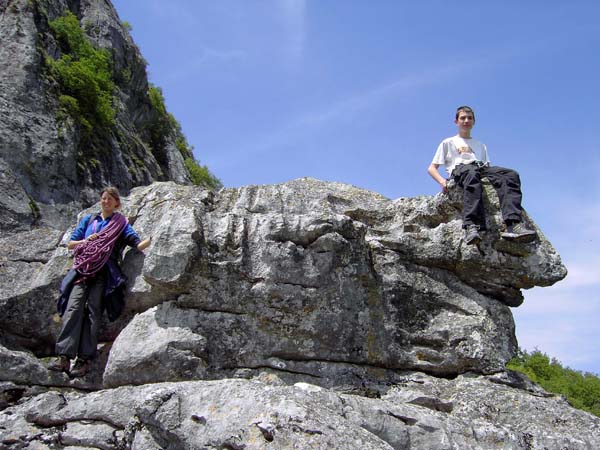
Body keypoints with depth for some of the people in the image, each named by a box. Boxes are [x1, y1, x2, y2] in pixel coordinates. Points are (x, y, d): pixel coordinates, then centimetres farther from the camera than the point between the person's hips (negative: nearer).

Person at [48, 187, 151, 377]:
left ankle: (84, 359, -13)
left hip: (103, 272, -2)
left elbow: (137, 243, 0)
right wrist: (87, 241, 4)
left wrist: (151, 240, -20)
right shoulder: (88, 220, 24)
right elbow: (70, 244, 23)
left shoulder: (121, 224, 15)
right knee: (73, 308, -15)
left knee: (92, 312, -11)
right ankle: (64, 357, -22)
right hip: (82, 269, 2)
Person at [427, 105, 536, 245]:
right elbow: (432, 168, 18)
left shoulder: (480, 146, 39)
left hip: (481, 167, 4)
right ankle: (472, 226, -62)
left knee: (511, 175, -30)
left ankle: (513, 225, -51)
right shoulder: (448, 143, 28)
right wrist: (442, 181, -5)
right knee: (471, 174, -44)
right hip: (459, 168, -4)